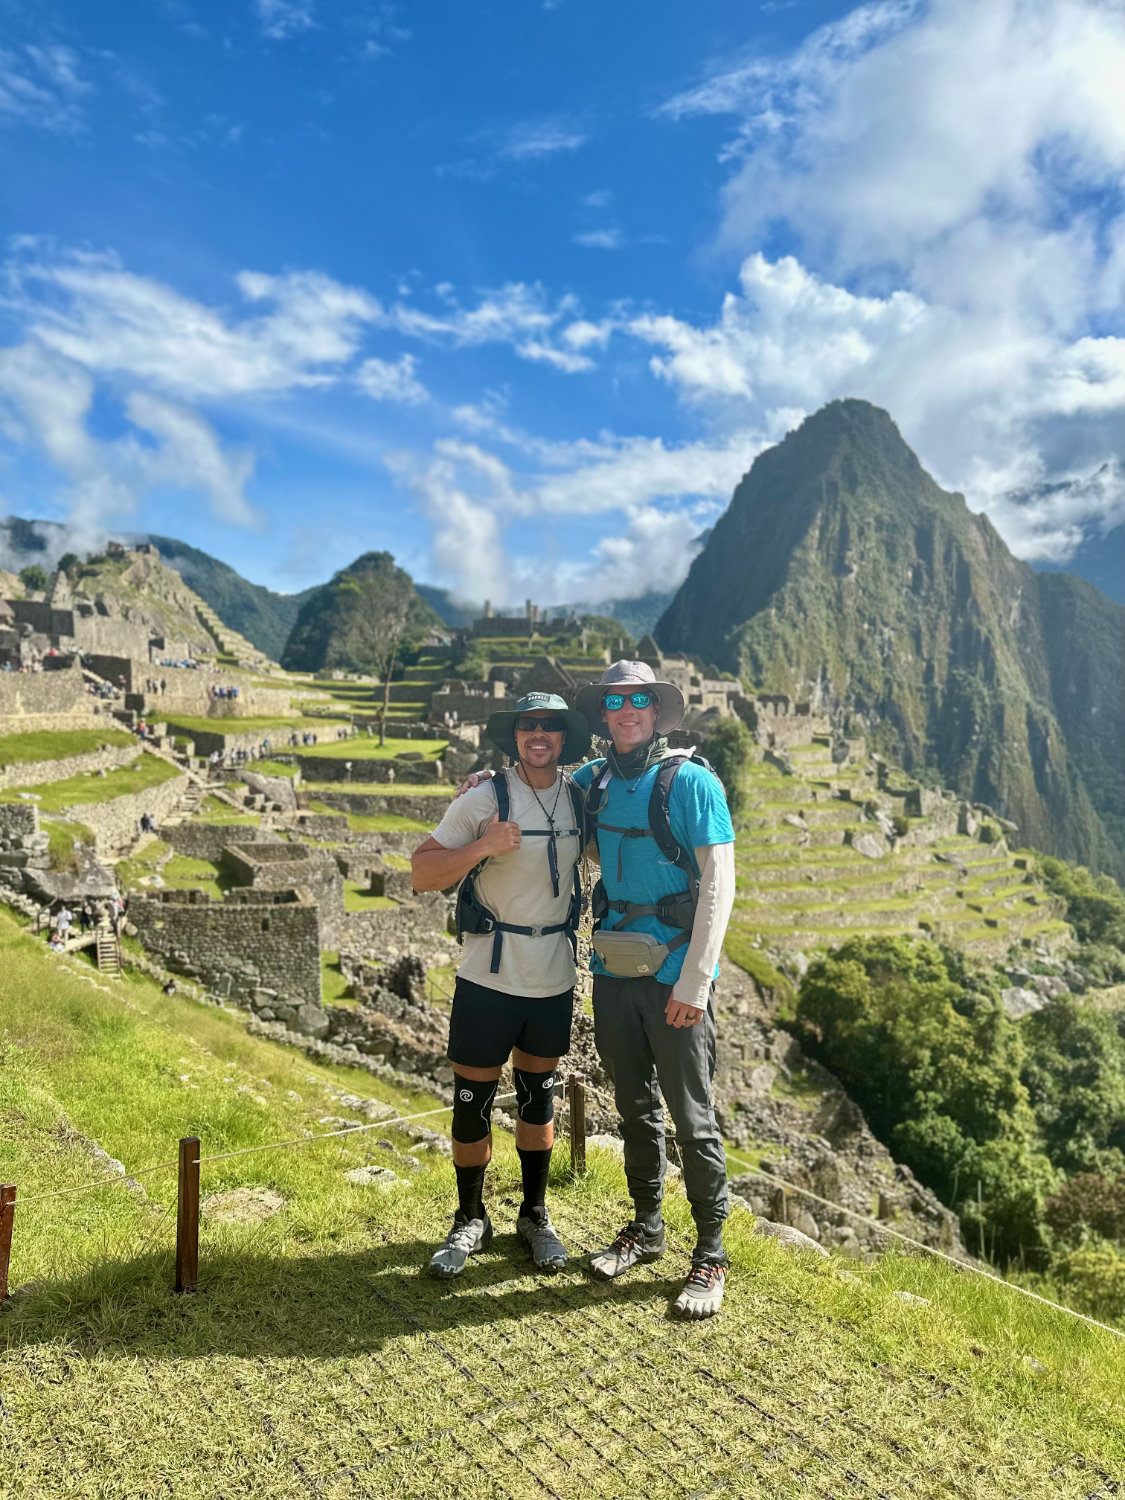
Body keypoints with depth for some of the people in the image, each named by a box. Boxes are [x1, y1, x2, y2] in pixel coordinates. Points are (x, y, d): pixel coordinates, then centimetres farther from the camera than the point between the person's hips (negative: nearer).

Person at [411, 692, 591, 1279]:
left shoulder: (580, 798, 2)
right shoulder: (483, 800, -9)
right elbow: (422, 873, -11)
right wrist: (482, 848, -25)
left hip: (554, 981, 3)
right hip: (488, 977, -3)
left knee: (538, 1097, 16)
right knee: (472, 1102, 5)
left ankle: (534, 1215, 33)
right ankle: (470, 1221, 26)